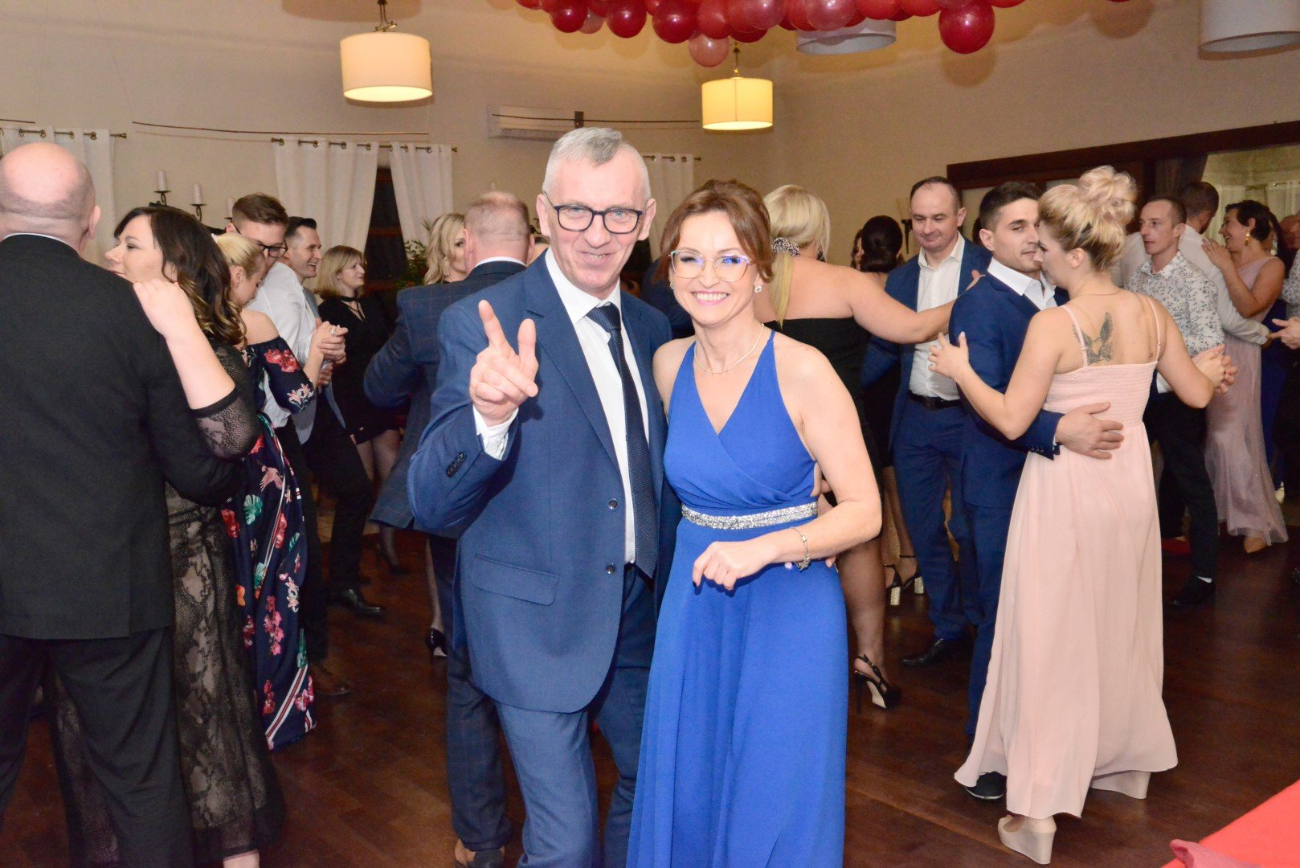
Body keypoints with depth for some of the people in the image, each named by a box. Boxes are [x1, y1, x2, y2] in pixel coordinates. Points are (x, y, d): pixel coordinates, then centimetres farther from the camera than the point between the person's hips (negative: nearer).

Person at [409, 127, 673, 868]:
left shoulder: (651, 327, 3)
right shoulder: (483, 324, -16)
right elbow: (433, 505, -21)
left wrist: (670, 576, 6)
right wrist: (489, 416, -39)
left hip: (639, 612, 6)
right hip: (539, 621, -6)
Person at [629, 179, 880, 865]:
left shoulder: (802, 371, -15)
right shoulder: (669, 364, 0)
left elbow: (865, 512, -15)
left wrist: (764, 547, -27)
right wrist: (708, 543, 5)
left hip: (786, 610, -4)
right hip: (693, 608, 5)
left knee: (776, 805, 9)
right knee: (687, 795, 16)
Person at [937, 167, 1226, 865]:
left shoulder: (1053, 324, -18)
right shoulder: (1149, 313, -1)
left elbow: (1011, 420, -19)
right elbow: (1197, 394, 10)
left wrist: (960, 371, -5)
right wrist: (1210, 369, 32)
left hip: (1065, 486, -6)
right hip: (1129, 476, 6)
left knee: (1053, 636, 1)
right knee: (1122, 624, 22)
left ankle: (1038, 810, 6)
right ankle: (1130, 762, 40)